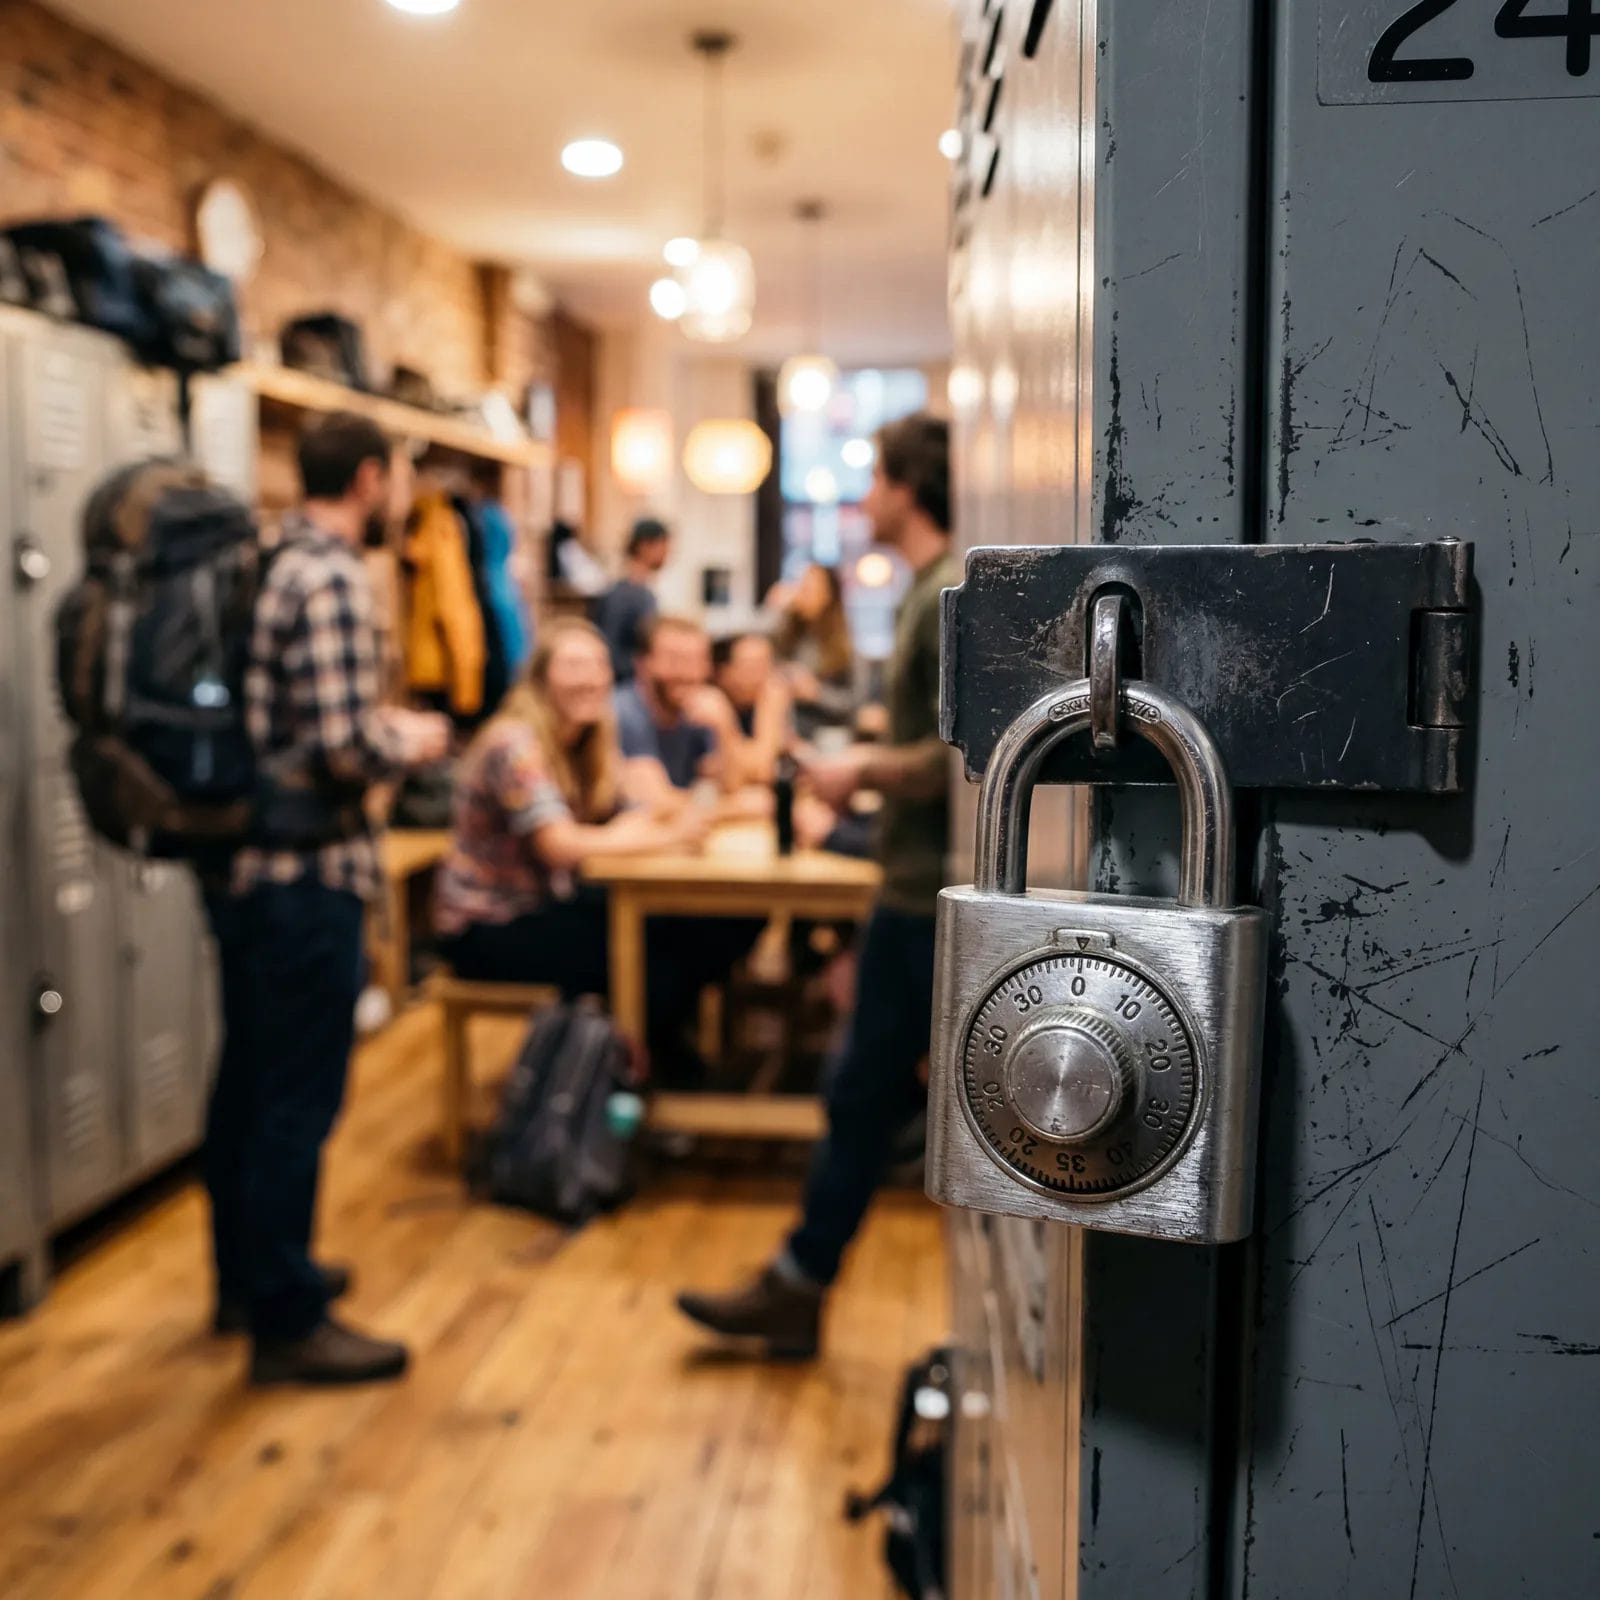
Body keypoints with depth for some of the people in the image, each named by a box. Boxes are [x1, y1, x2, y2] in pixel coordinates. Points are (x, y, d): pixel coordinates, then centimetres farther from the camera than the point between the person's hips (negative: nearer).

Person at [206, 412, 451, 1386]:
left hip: (243, 863, 9)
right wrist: (409, 744, -4)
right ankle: (287, 1323, 12)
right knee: (300, 1100, 0)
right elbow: (344, 749, -23)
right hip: (307, 874, -9)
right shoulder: (333, 579, -17)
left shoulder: (263, 565, 11)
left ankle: (246, 1277, 35)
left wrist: (378, 727, 16)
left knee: (249, 1079, 19)